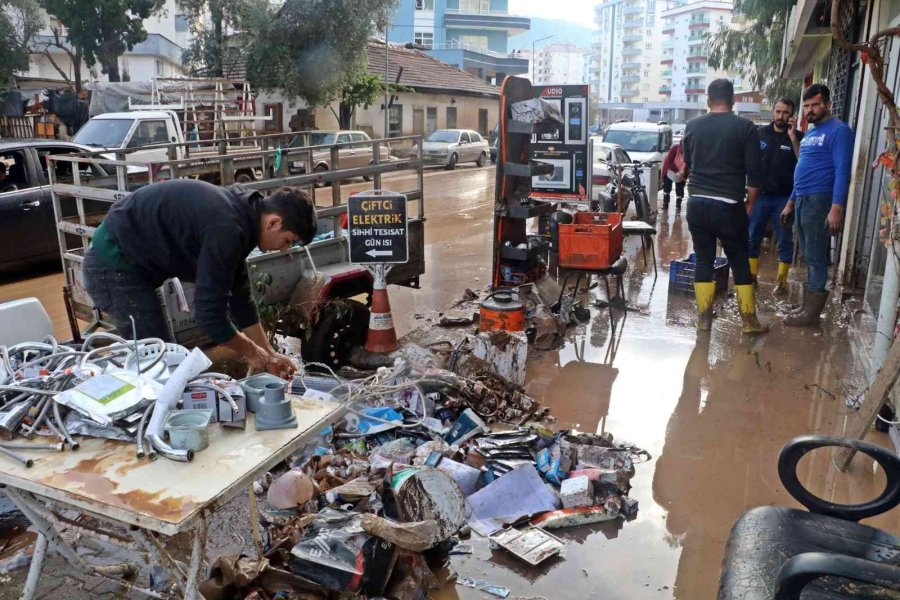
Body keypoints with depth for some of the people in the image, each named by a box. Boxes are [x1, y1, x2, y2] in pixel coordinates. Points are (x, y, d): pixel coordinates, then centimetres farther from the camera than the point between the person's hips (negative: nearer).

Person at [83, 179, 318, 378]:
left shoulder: (239, 211, 3)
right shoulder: (226, 229, -27)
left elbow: (239, 296, 10)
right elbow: (210, 313, -25)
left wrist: (269, 354, 12)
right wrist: (250, 351, -9)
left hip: (123, 259, 10)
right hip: (113, 265, -10)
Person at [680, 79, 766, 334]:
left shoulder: (692, 126, 6)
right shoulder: (745, 127, -3)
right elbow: (753, 172, -5)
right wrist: (749, 204, 7)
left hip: (697, 203, 3)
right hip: (729, 205, -2)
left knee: (703, 260, 9)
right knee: (740, 263, 7)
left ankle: (704, 317, 11)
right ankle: (749, 320, 12)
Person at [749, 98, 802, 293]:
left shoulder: (798, 137, 1)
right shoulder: (760, 133, 5)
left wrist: (793, 137, -16)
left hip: (784, 198, -1)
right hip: (760, 195, 1)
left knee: (785, 241, 4)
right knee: (752, 238, 5)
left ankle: (782, 280, 12)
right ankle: (751, 275, 16)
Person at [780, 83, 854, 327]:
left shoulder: (839, 130, -8)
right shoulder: (809, 133, 19)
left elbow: (842, 170, -16)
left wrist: (837, 208, -24)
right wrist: (791, 202, 22)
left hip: (819, 200, -8)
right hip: (802, 200, 8)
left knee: (816, 257, -4)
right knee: (809, 257, 12)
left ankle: (812, 311, 1)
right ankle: (807, 306, 19)